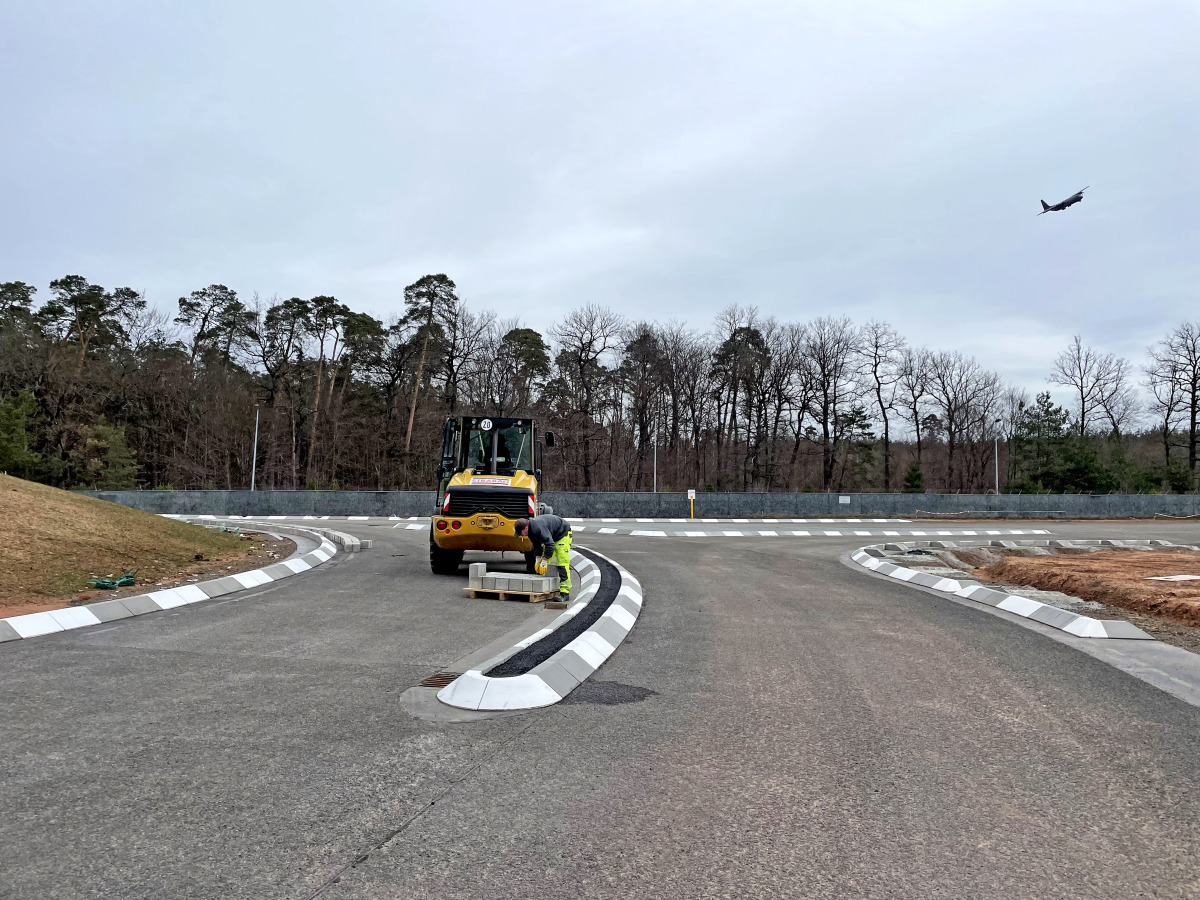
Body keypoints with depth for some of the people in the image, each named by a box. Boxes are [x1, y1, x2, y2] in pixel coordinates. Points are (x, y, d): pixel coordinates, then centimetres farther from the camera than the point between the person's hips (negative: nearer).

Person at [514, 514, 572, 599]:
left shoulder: (538, 528, -35)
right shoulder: (531, 530, -3)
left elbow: (550, 544, -36)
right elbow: (537, 545, 10)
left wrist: (544, 562, -31)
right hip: (551, 537, 10)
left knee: (562, 564, -18)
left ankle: (565, 593, -19)